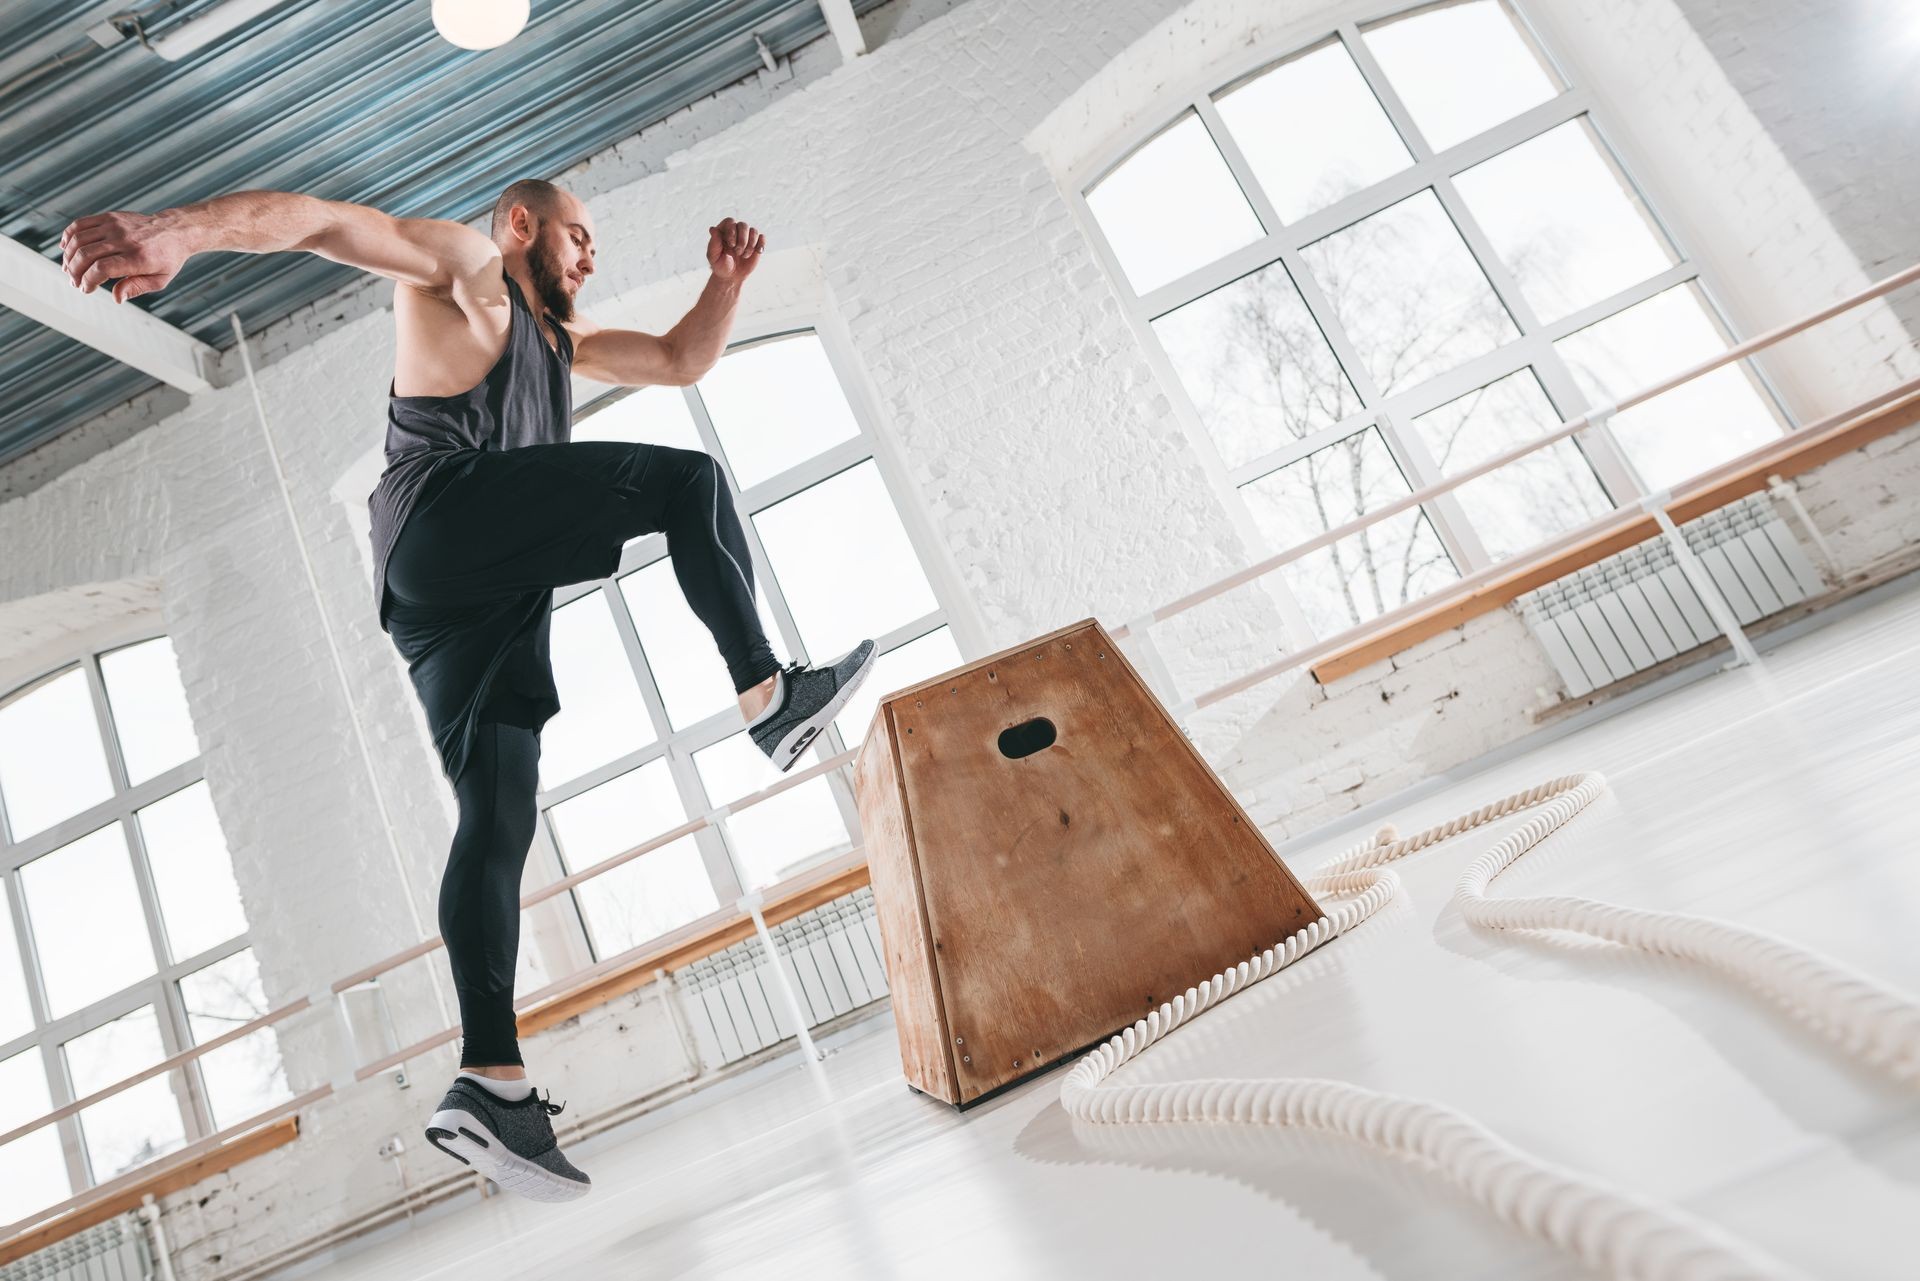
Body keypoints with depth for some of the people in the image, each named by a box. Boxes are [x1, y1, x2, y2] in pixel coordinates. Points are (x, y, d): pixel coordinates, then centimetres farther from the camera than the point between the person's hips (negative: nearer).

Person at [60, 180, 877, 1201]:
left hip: (488, 591, 8)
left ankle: (489, 1081, -14)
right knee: (690, 481, -9)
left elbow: (682, 360, 38)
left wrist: (726, 280, 22)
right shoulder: (462, 266, 14)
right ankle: (770, 696, -13)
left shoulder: (561, 340, 37)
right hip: (443, 513, -8)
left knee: (497, 817, -7)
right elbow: (322, 220, -2)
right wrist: (184, 229, -20)